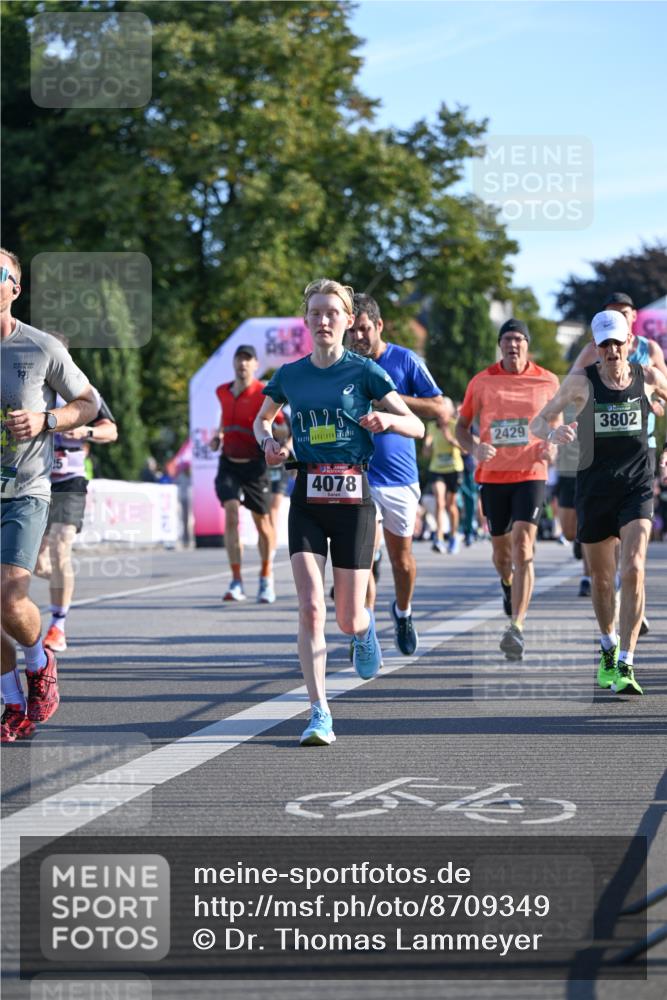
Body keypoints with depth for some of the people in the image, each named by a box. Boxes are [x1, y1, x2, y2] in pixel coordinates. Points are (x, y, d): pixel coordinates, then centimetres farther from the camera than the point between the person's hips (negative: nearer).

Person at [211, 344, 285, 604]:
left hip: (255, 465, -3)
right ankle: (236, 582, -15)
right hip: (229, 463, 3)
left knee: (262, 522, 7)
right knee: (231, 513, -16)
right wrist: (218, 436, 12)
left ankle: (266, 578, 29)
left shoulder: (263, 394, -9)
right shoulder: (222, 392, 7)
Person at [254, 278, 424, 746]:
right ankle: (320, 715, -11)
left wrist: (386, 419, -20)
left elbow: (417, 426, 1)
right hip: (307, 500, 2)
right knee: (311, 608, -14)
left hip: (353, 497, -2)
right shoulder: (290, 375, 7)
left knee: (348, 619, 2)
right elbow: (261, 419, 26)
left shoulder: (364, 371, -1)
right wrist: (269, 441, 3)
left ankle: (366, 627, 41)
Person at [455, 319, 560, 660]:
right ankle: (508, 585, 51)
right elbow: (462, 426, 9)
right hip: (493, 476, 2)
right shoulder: (481, 382, 2)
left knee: (522, 546, -17)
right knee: (501, 548, 14)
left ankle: (517, 626, -22)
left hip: (531, 475, -2)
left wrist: (552, 446, -6)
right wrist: (474, 449, -12)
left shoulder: (547, 381, 2)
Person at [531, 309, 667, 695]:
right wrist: (553, 431, -24)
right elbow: (538, 422, -1)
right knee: (601, 579, 11)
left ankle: (626, 666, -18)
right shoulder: (582, 381, -4)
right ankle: (608, 648, 39)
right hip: (594, 487, 1)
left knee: (633, 570, -19)